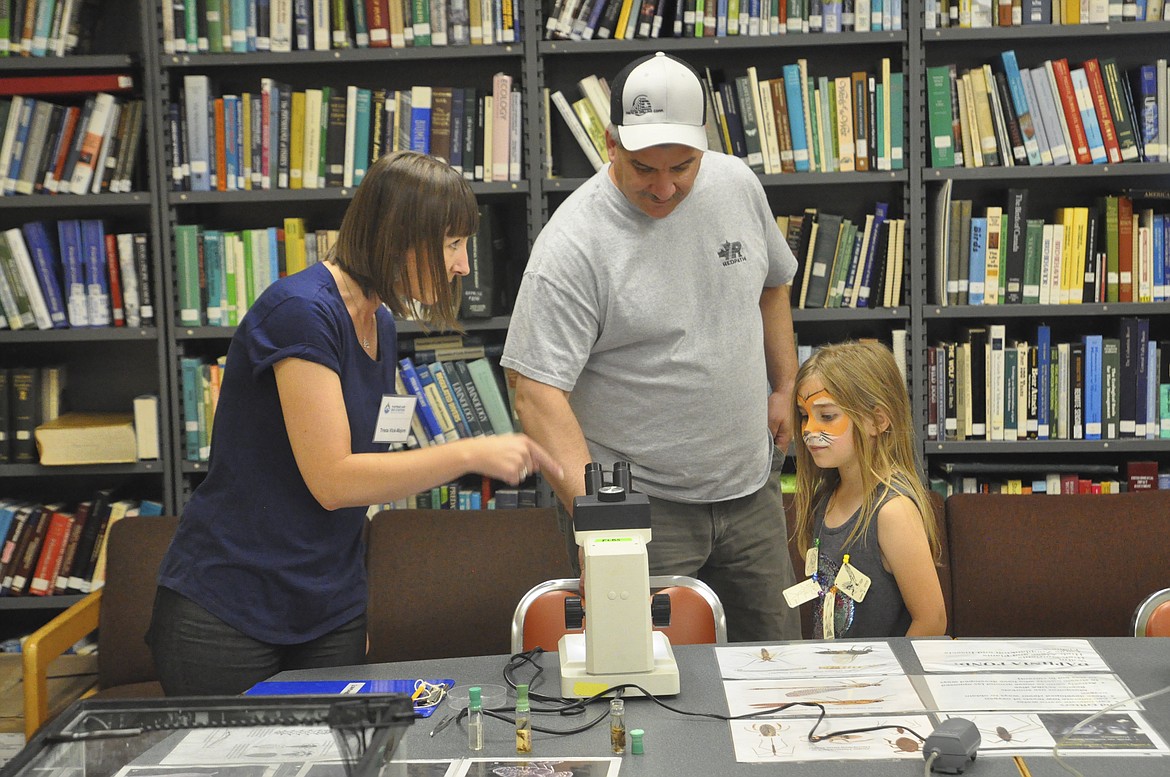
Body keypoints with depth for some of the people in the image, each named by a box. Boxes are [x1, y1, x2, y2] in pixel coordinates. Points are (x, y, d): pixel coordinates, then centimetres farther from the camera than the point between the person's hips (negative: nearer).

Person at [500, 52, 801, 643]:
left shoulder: (737, 185, 1)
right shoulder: (573, 244, -19)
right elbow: (537, 391, -23)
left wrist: (784, 388, 14)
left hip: (750, 485, 6)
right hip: (641, 505, -5)